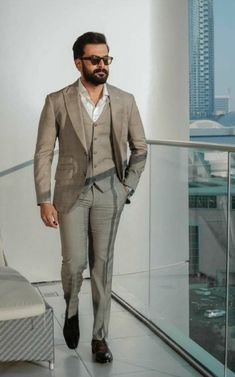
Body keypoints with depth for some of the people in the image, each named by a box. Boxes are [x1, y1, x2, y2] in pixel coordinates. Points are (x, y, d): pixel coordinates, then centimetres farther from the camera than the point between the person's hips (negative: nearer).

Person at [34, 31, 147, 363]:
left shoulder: (124, 101, 2)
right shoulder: (57, 102, -3)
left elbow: (140, 148, 11)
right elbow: (43, 154, -3)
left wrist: (128, 186, 4)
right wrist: (44, 201, -8)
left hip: (108, 192, 1)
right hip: (72, 192, -1)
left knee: (102, 264, 5)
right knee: (74, 262, 0)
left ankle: (100, 336, 17)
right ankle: (71, 309, 34)